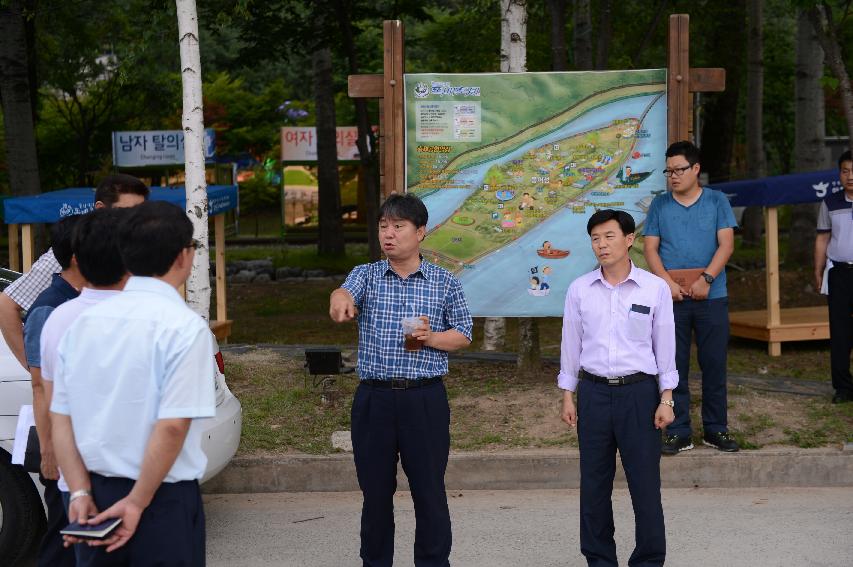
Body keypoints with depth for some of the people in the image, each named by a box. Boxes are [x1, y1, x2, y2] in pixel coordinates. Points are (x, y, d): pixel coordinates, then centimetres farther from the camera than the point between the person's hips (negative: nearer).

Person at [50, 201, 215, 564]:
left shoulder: (84, 321, 3)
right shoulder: (184, 326, -15)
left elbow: (60, 418, 2)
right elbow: (172, 426, -21)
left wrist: (80, 492, -1)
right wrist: (137, 503, -14)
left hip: (98, 493, 6)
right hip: (163, 500, -6)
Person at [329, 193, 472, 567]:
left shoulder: (445, 282, 5)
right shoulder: (366, 275, 5)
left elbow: (463, 335, 9)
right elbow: (346, 294, -17)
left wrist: (432, 338, -12)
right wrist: (340, 298, -43)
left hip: (425, 399, -1)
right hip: (373, 399, 1)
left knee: (429, 491, 3)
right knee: (375, 491, 10)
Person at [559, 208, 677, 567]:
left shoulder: (655, 288, -2)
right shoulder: (579, 290, 3)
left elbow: (665, 346, 2)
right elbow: (571, 345, 9)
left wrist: (666, 399, -1)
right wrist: (567, 396, 8)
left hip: (639, 392, -2)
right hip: (593, 392, 2)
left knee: (645, 483, 0)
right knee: (594, 483, 8)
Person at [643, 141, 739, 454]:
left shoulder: (717, 201, 5)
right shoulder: (660, 204, 8)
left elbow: (726, 244, -3)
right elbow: (650, 248, 3)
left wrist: (706, 279, -16)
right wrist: (667, 282, -12)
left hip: (712, 297, -1)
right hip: (671, 297, 1)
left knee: (714, 364, 5)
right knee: (674, 366, 3)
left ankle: (716, 429, 15)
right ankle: (678, 432, 9)